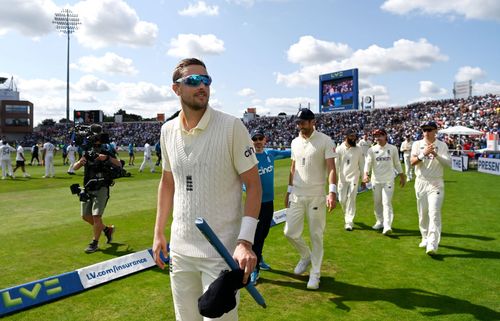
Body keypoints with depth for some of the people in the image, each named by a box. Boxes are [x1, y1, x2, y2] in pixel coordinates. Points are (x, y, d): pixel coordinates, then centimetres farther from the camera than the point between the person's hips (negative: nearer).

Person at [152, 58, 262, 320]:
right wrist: (159, 232, 14)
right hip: (180, 248, 5)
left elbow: (253, 184, -12)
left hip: (222, 252, -5)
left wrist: (245, 242, -21)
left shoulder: (232, 127, -12)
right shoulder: (168, 130, 4)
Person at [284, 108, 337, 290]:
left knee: (316, 235, 4)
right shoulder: (295, 142, 10)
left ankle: (315, 273, 19)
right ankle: (306, 256, 33)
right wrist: (289, 190, 16)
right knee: (290, 232, 5)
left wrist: (332, 191, -26)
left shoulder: (325, 141, -7)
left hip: (316, 196, -5)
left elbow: (331, 168, -14)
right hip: (297, 195, 5)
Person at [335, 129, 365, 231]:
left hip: (354, 178, -1)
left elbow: (362, 165, 5)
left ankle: (349, 222, -2)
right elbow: (335, 165, -2)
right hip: (342, 178, 1)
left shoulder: (358, 149, 0)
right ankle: (348, 214, 36)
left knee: (351, 199, -7)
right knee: (342, 200, 7)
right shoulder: (339, 149, -4)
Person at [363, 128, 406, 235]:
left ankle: (387, 226, -14)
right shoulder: (372, 149, 1)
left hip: (388, 180, -2)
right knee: (377, 203, 11)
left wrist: (402, 176, 14)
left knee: (387, 203, -10)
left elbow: (397, 163, 11)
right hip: (376, 180, 2)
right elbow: (368, 162, -10)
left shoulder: (393, 149, 2)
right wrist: (366, 174, -27)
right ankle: (380, 222, 28)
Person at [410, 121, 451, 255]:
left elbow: (448, 163, -12)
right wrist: (424, 154, -27)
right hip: (421, 182, 2)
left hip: (436, 184, -2)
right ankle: (425, 238, 28)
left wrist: (436, 155, -28)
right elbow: (413, 162, -10)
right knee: (422, 213, 11)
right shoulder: (417, 144, 3)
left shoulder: (442, 145, 1)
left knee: (434, 213, -12)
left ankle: (432, 245, -15)